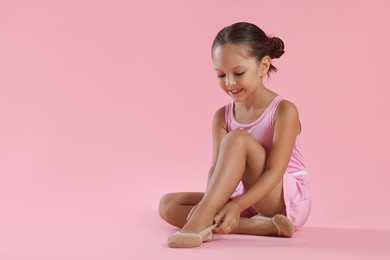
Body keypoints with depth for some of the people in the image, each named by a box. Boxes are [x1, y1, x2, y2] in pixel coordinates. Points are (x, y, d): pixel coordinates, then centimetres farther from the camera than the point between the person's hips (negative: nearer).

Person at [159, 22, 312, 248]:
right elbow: (217, 168, -9)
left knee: (237, 139, -29)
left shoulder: (284, 110, -13)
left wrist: (236, 205, -35)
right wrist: (212, 204, -31)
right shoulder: (222, 117, 3)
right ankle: (259, 225, -24)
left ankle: (199, 222, -39)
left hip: (288, 201, -6)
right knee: (168, 205, -11)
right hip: (248, 200, 7)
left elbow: (274, 171, -21)